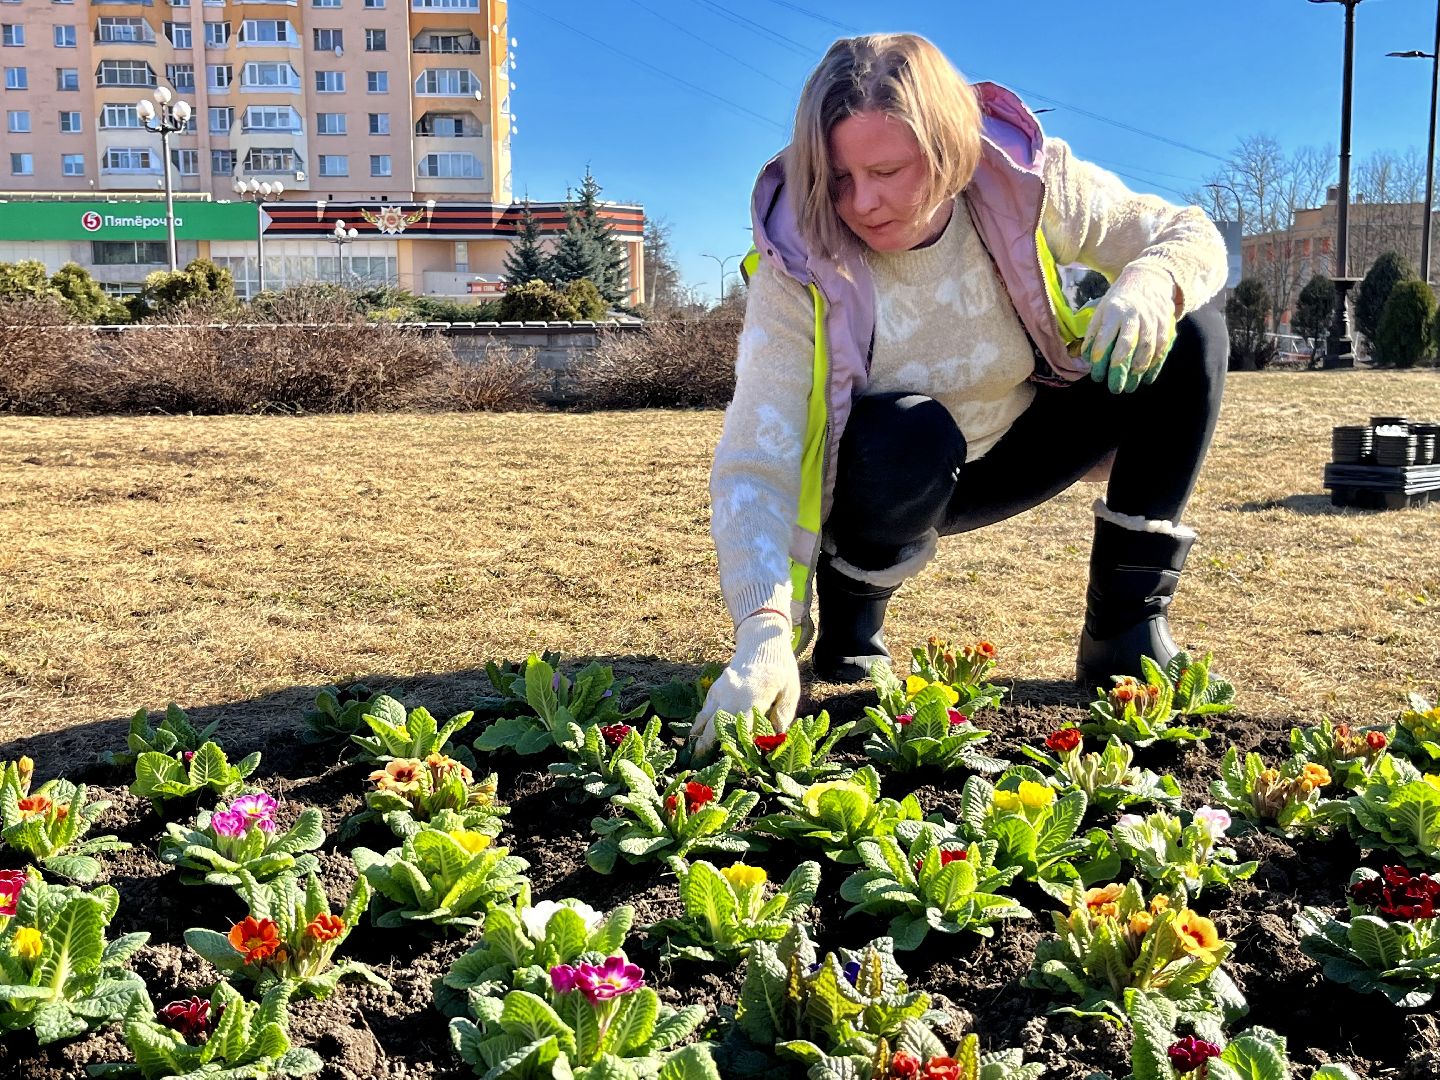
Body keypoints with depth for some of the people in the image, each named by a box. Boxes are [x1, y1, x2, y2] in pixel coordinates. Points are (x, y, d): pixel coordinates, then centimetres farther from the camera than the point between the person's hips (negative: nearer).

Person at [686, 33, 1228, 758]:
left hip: (1010, 452, 3)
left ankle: (1125, 630, -9)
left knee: (1189, 336, -17)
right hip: (880, 483, -3)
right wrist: (765, 631, -51)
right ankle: (845, 632, -7)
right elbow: (752, 466, -35)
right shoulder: (799, 269, -29)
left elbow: (1191, 234, -11)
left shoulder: (1027, 185, -21)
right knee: (911, 438, -39)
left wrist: (1150, 282, -36)